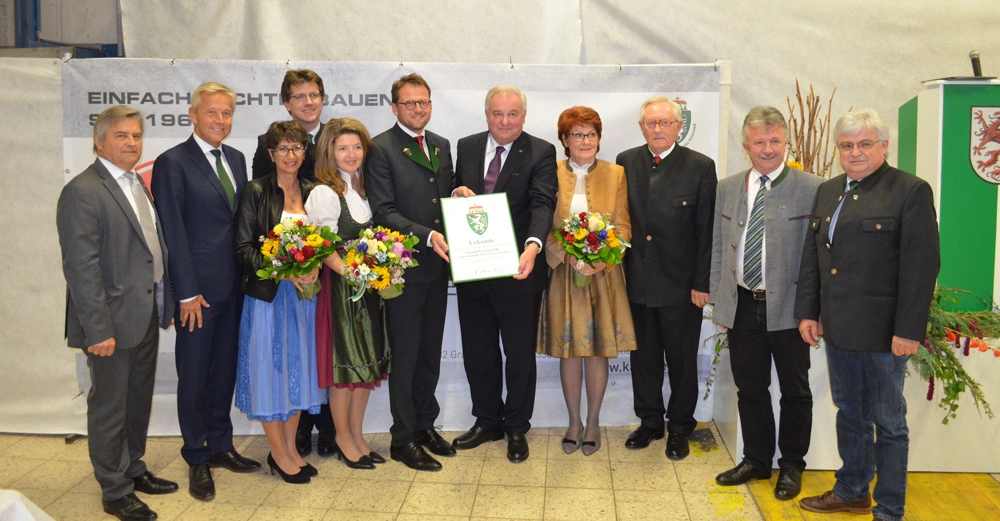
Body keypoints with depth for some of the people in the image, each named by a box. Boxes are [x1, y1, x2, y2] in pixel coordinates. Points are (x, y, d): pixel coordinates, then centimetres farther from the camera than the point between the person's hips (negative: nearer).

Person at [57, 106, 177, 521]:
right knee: (109, 407, 7)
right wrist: (98, 329, -22)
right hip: (113, 322, -8)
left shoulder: (137, 184, 12)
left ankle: (133, 470, 37)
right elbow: (80, 267, -20)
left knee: (138, 402, 20)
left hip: (146, 317, 8)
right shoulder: (82, 191, -15)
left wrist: (164, 303, 11)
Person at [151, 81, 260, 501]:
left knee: (224, 371, 16)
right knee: (194, 377, 7)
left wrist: (247, 276, 3)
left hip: (233, 288, 6)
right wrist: (187, 294, -14)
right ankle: (197, 459, 22)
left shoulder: (236, 159, 10)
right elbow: (173, 233, -12)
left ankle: (220, 446, 31)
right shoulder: (172, 163, -9)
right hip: (197, 291, -6)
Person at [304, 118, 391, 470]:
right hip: (341, 288, -7)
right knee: (345, 364, 3)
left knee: (369, 363, 12)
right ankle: (343, 439, 20)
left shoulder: (363, 187, 10)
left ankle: (357, 435, 26)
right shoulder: (325, 194, -12)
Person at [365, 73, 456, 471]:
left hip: (437, 266, 6)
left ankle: (425, 426, 31)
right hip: (404, 267, -6)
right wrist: (427, 236, -24)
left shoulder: (442, 146, 13)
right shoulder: (381, 148, -8)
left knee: (430, 353, 16)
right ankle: (403, 439, 16)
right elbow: (384, 212, -15)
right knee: (405, 356, 3)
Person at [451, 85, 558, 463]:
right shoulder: (467, 147, 8)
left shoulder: (541, 153, -6)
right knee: (477, 352, 16)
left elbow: (542, 203, -20)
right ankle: (487, 421, 35)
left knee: (520, 354, 10)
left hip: (518, 271, -4)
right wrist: (457, 192, -10)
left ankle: (516, 428, 28)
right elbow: (454, 196, 15)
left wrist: (532, 246, -38)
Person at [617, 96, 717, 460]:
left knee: (682, 360, 11)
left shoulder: (700, 167, -6)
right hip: (637, 280, 3)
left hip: (681, 284, -3)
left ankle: (679, 429, 27)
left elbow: (707, 231, -7)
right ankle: (650, 422, 32)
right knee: (644, 357, 15)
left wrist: (701, 283, -10)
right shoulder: (625, 162, 4)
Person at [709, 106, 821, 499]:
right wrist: (718, 302, 7)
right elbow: (718, 249, 10)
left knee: (795, 391, 11)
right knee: (749, 389, 14)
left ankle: (792, 466, 29)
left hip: (788, 308, -3)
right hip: (742, 307, 4)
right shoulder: (727, 189, 7)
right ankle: (756, 460, 31)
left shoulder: (811, 189, -6)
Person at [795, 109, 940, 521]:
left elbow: (922, 265, -13)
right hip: (837, 327, 6)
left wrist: (909, 330, -16)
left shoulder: (911, 191, -8)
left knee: (888, 424, 7)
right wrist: (807, 312, 9)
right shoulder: (828, 191, 11)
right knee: (849, 413, 18)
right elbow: (811, 256, 14)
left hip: (882, 331, -6)